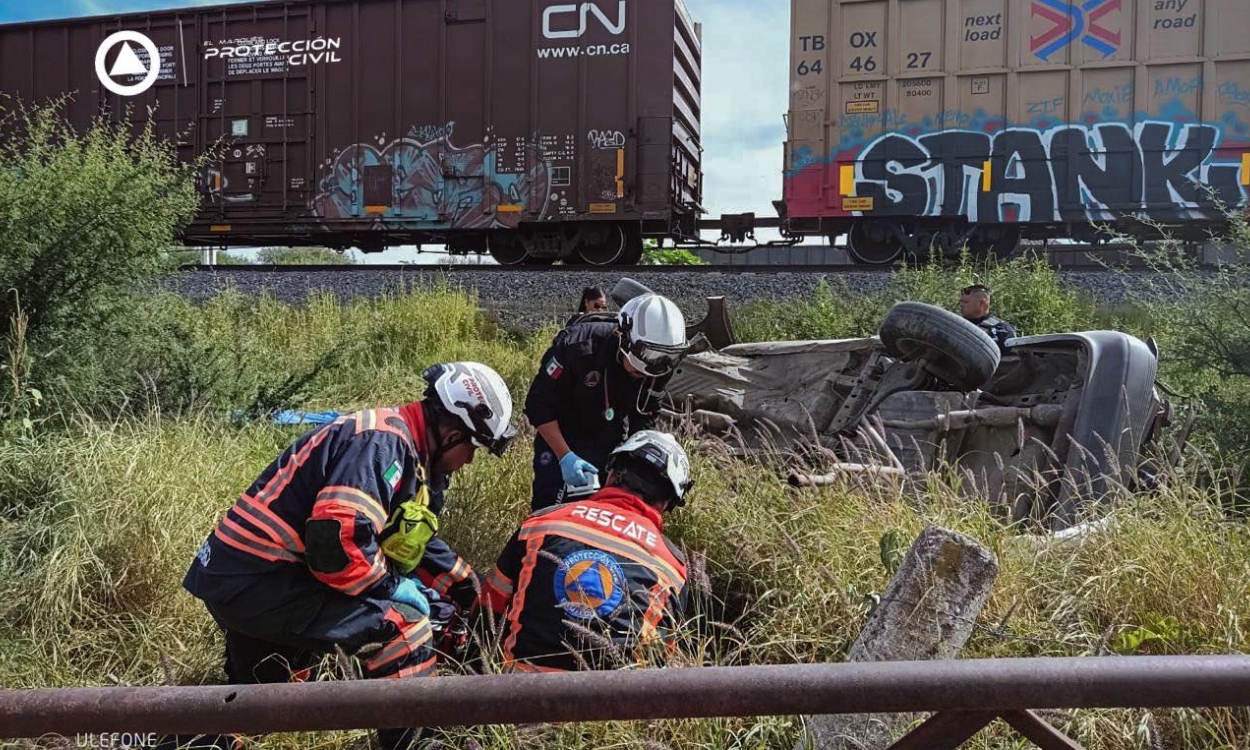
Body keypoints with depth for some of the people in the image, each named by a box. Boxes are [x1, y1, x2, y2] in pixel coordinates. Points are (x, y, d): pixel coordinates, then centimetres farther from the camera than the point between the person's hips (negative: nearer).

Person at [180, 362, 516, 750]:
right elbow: (338, 538, -32)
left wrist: (470, 592, 25)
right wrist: (394, 585, -16)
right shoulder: (382, 442, -20)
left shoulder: (406, 451, 12)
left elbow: (415, 539, 23)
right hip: (258, 584, -11)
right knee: (401, 620, -15)